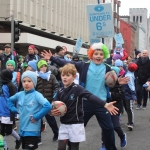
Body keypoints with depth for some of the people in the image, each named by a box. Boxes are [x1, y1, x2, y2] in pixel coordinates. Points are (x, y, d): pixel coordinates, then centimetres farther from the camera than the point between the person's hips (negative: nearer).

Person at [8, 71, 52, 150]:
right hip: (22, 129, 6)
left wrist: (36, 117, -21)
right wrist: (14, 110, 8)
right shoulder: (19, 95, 3)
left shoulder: (37, 95, -14)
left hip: (32, 130, -6)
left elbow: (48, 106, -28)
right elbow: (10, 100, 24)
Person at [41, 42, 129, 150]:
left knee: (108, 128, 6)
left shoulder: (107, 69, 0)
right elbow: (68, 64, -7)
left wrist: (118, 82, -12)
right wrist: (52, 58, -12)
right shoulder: (84, 66, -4)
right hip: (86, 102, 0)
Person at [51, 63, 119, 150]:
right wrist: (53, 112, -16)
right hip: (64, 124, 4)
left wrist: (105, 104, -37)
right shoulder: (60, 92, 4)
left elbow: (91, 97, -24)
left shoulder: (77, 88, -11)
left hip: (76, 124, -4)